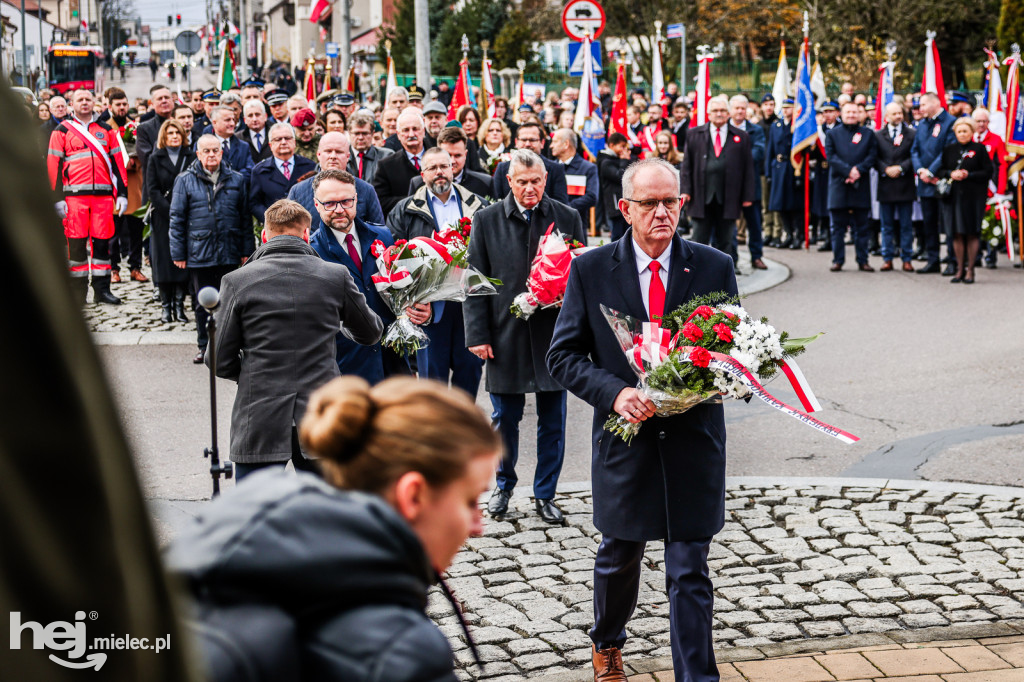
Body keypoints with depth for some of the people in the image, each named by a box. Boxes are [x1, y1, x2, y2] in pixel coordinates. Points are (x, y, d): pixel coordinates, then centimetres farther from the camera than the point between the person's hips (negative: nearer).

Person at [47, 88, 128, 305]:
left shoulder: (105, 130, 14)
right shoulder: (62, 131, 6)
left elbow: (117, 163, 14)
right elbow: (54, 165, 2)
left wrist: (122, 194, 7)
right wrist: (57, 198, -6)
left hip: (103, 194, 2)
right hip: (74, 195, -2)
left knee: (102, 241, 2)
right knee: (76, 241, 0)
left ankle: (102, 288, 8)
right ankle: (78, 290, 8)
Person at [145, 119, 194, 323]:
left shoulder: (191, 157, 8)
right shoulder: (155, 159, 7)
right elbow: (152, 189, 0)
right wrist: (170, 212, -11)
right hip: (162, 216, 0)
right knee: (164, 259, -1)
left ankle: (179, 305, 1)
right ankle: (166, 306, 3)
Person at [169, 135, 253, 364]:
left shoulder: (237, 180, 6)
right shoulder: (185, 181, 2)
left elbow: (245, 217, 9)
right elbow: (177, 218, 3)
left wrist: (247, 250, 4)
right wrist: (178, 253, -1)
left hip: (230, 253, 1)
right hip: (199, 254, -1)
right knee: (203, 302, 7)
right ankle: (204, 346, 18)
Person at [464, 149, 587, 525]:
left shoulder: (567, 218, 2)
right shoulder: (487, 220, 1)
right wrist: (478, 334, -5)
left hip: (555, 335, 0)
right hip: (506, 335, 0)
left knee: (553, 420, 7)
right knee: (505, 418, 10)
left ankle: (545, 494, 21)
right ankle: (504, 484, 31)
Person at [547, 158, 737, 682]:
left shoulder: (714, 267, -1)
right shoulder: (590, 270, -3)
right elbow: (563, 354, -2)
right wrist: (615, 393, -18)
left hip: (694, 437, -1)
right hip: (625, 437, 1)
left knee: (690, 571, 0)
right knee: (618, 556, 20)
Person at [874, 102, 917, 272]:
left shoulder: (912, 134, 4)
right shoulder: (877, 135, 8)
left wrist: (901, 168, -14)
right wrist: (886, 169, -12)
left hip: (905, 185, -1)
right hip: (885, 185, 1)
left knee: (906, 225, 3)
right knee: (887, 225, 6)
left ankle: (907, 259, 7)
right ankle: (887, 258, 12)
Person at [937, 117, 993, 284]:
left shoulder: (979, 149, 1)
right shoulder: (949, 150, 11)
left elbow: (988, 172, -3)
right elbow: (940, 171, 11)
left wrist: (968, 175, -14)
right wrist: (951, 174, -8)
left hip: (973, 196, -3)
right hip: (953, 196, 3)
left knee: (972, 234, -2)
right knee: (957, 234, 2)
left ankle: (970, 270, 4)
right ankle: (960, 269, 10)